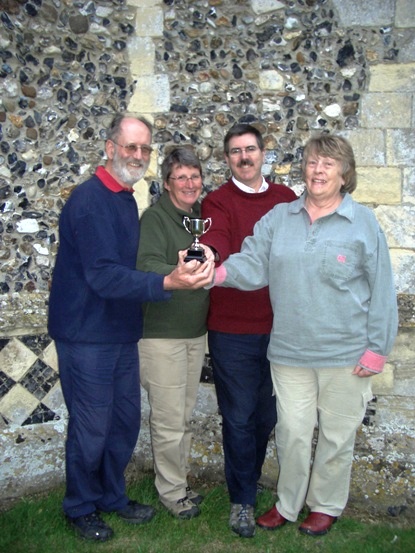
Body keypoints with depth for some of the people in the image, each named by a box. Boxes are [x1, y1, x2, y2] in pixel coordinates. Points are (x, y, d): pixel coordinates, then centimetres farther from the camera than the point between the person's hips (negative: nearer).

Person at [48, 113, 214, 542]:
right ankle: (81, 507, 27)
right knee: (91, 427, 4)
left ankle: (112, 495, 36)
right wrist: (167, 283, -35)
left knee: (125, 421, 16)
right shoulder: (89, 199, -18)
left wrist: (179, 271, 4)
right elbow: (103, 275, -27)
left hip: (121, 332, 8)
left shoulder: (126, 199, 11)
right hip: (87, 334, -8)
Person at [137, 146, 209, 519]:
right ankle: (172, 491, 19)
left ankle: (181, 481, 33)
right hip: (162, 333, -7)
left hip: (196, 331, 7)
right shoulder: (154, 218, -12)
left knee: (186, 415, 17)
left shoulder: (202, 215, 9)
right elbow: (149, 267, -28)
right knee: (169, 420, 0)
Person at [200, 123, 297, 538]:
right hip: (233, 329, -4)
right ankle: (242, 500, 24)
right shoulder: (217, 201, -5)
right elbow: (216, 240, -25)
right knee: (239, 417, 6)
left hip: (278, 325, 4)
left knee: (266, 414, 17)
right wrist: (206, 254, -48)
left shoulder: (286, 199, 8)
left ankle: (248, 480, 40)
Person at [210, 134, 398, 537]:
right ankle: (287, 503, 35)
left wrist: (377, 348, -5)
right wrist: (220, 272, -24)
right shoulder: (279, 218, 5)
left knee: (336, 435, 13)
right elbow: (253, 264, -4)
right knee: (292, 432, 13)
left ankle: (326, 505, 36)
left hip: (344, 353, -2)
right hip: (290, 351, 2)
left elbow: (381, 290, -4)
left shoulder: (363, 223, -4)